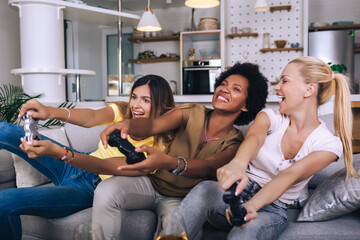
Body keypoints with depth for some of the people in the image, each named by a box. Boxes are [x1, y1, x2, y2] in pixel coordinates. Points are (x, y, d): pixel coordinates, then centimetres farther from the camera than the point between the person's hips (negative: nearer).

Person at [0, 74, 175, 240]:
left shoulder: (155, 147, -21)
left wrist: (57, 152, -44)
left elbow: (103, 166, -30)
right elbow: (92, 117, -25)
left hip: (90, 189, -6)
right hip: (78, 164, 6)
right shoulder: (123, 111, -5)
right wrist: (50, 111, -46)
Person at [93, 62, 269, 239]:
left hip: (179, 199, -1)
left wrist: (168, 162, -50)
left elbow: (207, 166, -28)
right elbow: (152, 125, -19)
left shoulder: (234, 143, -8)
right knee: (107, 190, -27)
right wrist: (127, 124, -44)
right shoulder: (193, 113, -4)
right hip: (151, 182, 2)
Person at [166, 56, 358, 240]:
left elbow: (288, 176, -25)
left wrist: (251, 205, -44)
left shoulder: (330, 144, -8)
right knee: (205, 190, -34)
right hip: (241, 191, 2)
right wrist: (238, 162, -52)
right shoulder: (271, 116, -2)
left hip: (272, 208, -1)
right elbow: (254, 137, -27)